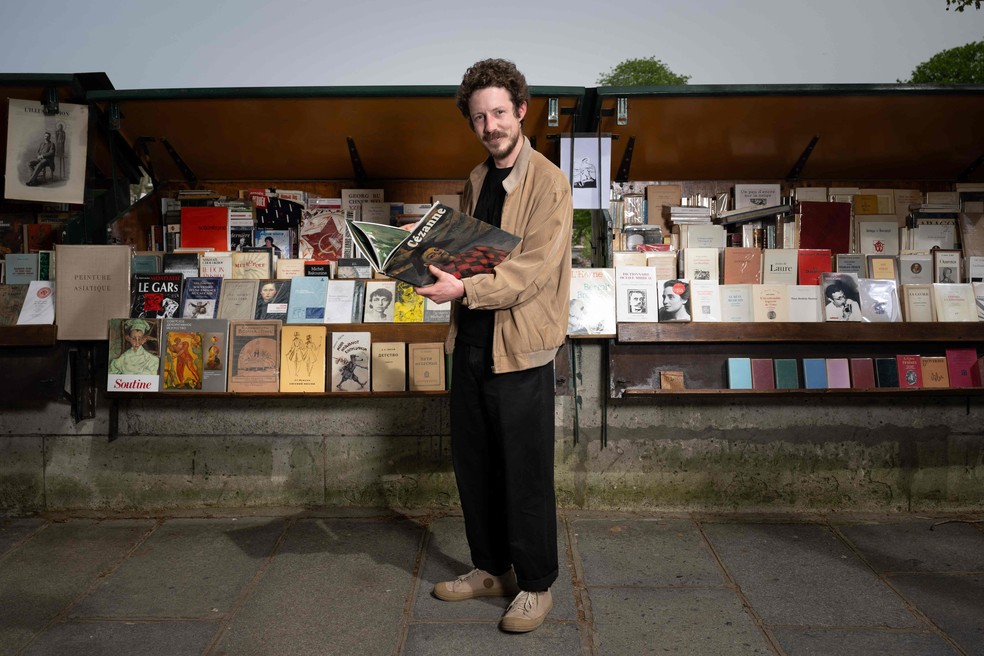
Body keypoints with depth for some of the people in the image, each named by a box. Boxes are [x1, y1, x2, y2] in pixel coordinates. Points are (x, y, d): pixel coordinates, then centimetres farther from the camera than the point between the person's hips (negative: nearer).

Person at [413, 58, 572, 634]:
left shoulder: (549, 183, -10)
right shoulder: (477, 180, 14)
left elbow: (534, 270, -18)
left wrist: (464, 289, -25)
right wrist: (436, 264, 2)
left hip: (520, 348, -7)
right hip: (471, 342, 8)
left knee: (526, 473, 4)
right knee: (473, 466, 15)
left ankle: (536, 584, 22)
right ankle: (491, 569, 34)